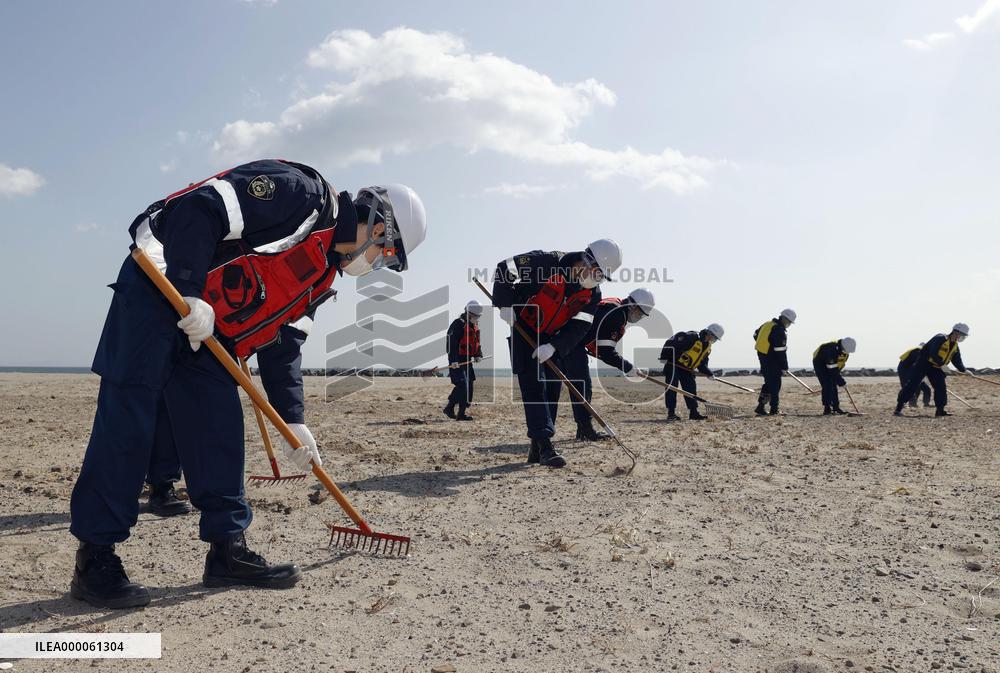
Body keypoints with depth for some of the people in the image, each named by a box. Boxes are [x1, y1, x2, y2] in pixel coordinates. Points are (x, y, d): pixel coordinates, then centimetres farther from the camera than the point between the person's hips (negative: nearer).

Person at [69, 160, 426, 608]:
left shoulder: (322, 275, 12)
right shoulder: (302, 193, -15)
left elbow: (282, 345, 13)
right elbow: (199, 208, -23)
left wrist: (293, 421, 10)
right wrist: (189, 293, -27)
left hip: (205, 330, 9)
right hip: (155, 288, -9)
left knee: (221, 429, 4)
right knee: (127, 422, -7)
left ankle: (228, 550, 11)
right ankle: (95, 560, 2)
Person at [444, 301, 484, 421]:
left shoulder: (474, 326, 15)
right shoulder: (458, 324, -14)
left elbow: (477, 342, 23)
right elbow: (452, 343, -19)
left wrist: (478, 355, 7)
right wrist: (453, 360, -26)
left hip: (467, 361, 9)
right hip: (457, 361, -9)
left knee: (469, 386, 7)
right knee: (462, 385, -16)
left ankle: (461, 413, 14)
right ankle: (449, 408, -1)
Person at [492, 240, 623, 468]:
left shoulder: (592, 293, -8)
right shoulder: (546, 263, -24)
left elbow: (580, 326, -13)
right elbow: (505, 268, -19)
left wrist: (553, 346, -26)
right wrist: (505, 305, -24)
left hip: (553, 340, 6)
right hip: (524, 333, -6)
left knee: (552, 389, 3)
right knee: (534, 386, -13)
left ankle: (537, 448, 12)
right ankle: (545, 446, -15)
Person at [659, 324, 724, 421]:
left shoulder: (707, 347, 6)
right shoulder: (691, 337, -22)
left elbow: (702, 363, 14)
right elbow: (671, 343, -24)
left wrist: (709, 373, -1)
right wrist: (664, 357, -23)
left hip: (687, 369, 8)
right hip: (673, 365, -8)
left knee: (691, 389, 5)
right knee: (672, 388, -8)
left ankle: (694, 413, 12)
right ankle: (671, 413, -6)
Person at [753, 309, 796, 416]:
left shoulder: (767, 324, 7)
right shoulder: (780, 331, -19)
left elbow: (756, 335, 23)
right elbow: (781, 351, -20)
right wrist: (784, 367, -14)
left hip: (762, 357, 8)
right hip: (772, 361, -8)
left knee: (768, 383, 17)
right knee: (775, 385, 2)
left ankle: (760, 406, 12)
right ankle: (774, 410, 7)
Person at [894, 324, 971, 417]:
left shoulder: (955, 347, 8)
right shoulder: (940, 339, -18)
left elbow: (958, 361, 12)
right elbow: (933, 354, -28)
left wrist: (965, 371, -2)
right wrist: (942, 364, -29)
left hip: (935, 367, 8)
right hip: (923, 363, -8)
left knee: (941, 387, 2)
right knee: (913, 385, -13)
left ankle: (940, 410, 10)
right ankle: (898, 408, -15)